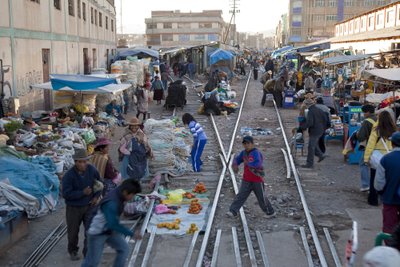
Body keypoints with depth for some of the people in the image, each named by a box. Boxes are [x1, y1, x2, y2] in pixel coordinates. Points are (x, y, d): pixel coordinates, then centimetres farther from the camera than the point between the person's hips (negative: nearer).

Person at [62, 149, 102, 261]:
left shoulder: (92, 170, -11)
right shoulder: (69, 176, -23)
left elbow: (99, 183, 7)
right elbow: (66, 194, -24)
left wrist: (96, 197, -4)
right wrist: (83, 193, -28)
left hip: (89, 206, 2)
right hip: (74, 208, -2)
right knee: (73, 232, 16)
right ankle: (73, 251, 42)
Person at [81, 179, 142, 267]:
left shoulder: (119, 195, -7)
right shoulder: (111, 203, -34)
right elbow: (113, 224, -33)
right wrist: (131, 234, -28)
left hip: (110, 231, 9)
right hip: (97, 233, -8)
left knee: (124, 248, 3)